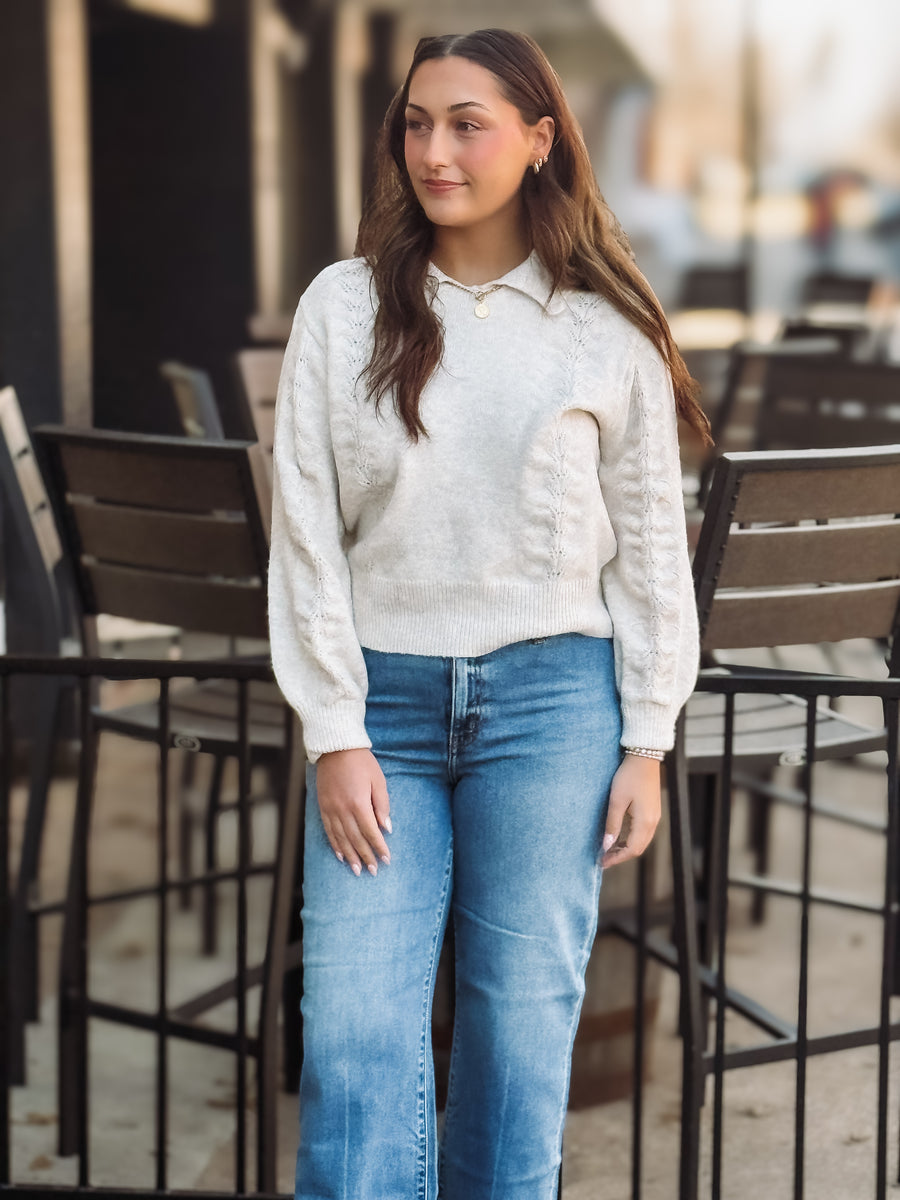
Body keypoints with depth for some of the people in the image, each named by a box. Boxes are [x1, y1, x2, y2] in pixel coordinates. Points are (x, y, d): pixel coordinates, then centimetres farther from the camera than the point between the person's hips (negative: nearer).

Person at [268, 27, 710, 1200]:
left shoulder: (606, 330, 2)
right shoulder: (345, 307, 2)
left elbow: (651, 542, 6)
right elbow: (305, 530, 1)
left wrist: (647, 742, 2)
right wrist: (334, 733, -4)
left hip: (550, 696, 0)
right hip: (384, 697, 1)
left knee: (524, 1025, 6)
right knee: (354, 1035, -4)